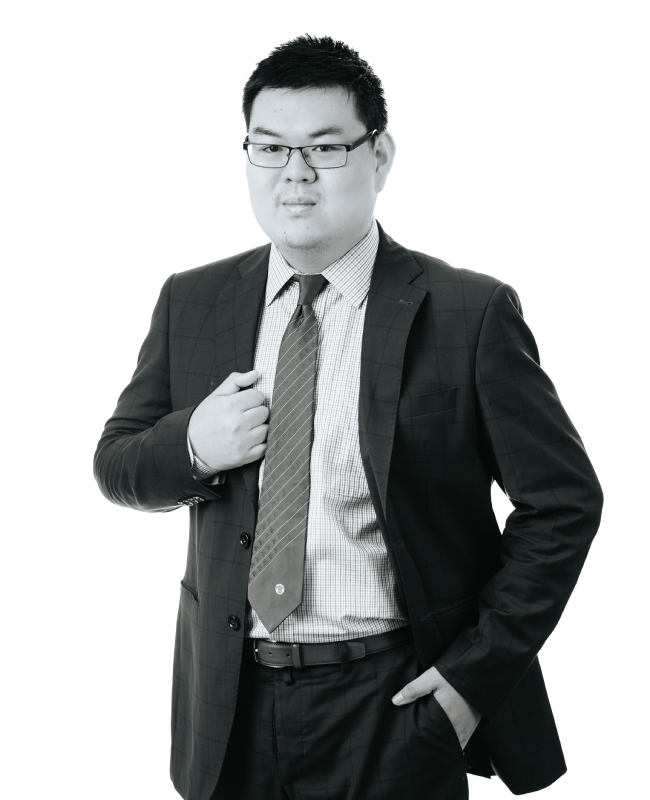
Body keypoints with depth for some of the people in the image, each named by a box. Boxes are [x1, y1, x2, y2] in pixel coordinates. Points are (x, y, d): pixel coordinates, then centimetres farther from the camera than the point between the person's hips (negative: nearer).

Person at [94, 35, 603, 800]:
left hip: (396, 705, -3)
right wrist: (190, 446, -12)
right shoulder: (192, 304, 3)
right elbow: (116, 464, 10)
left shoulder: (470, 314, -9)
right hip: (232, 705, 4)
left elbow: (565, 500, -4)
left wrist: (478, 669, -9)